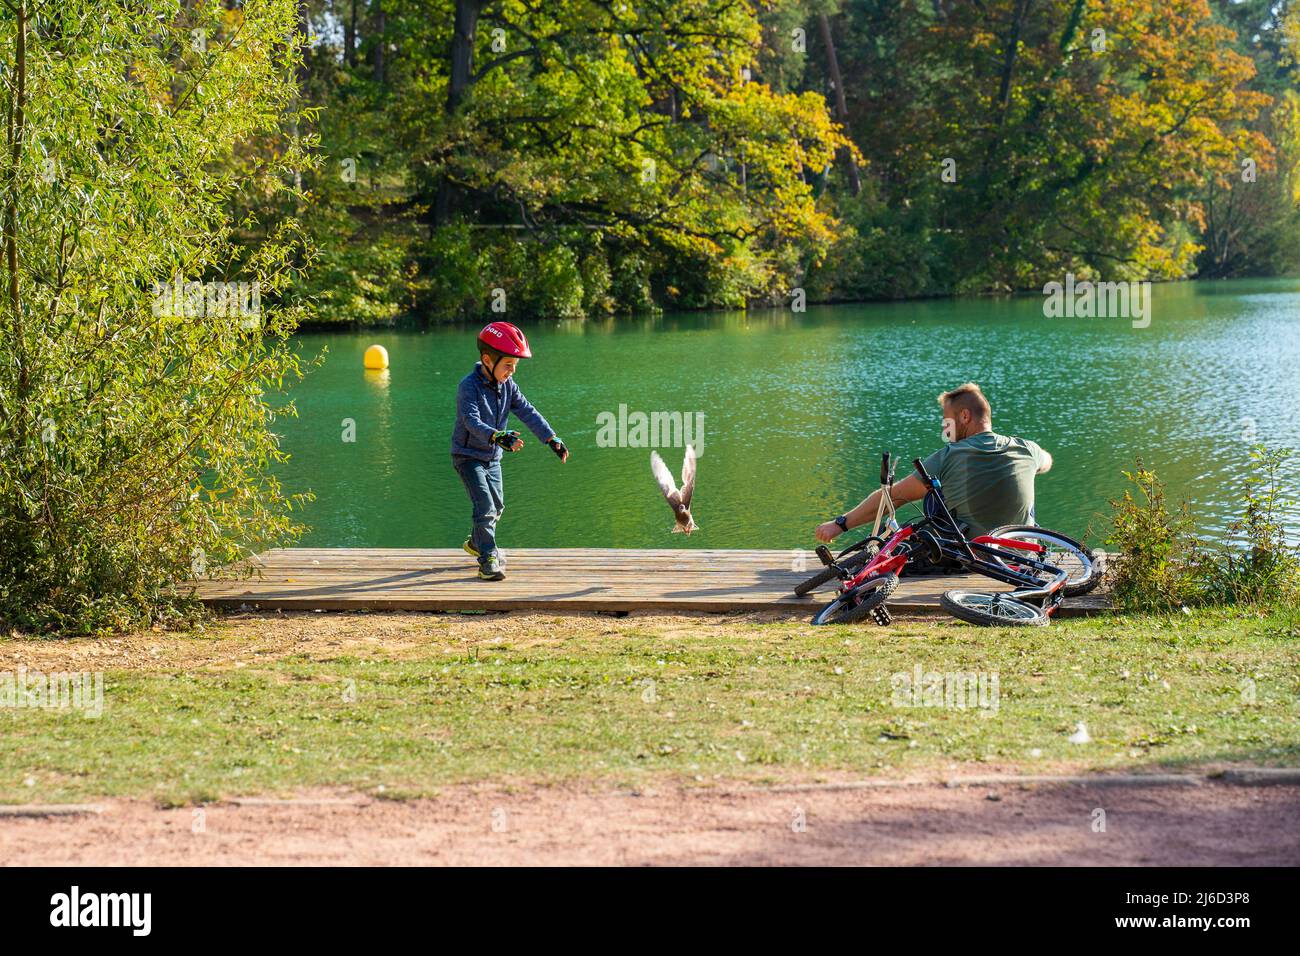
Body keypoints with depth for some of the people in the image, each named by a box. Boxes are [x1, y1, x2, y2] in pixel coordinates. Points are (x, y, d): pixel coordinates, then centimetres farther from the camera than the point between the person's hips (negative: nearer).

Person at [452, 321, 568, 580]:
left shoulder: (507, 385, -3)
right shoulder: (469, 386, -25)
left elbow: (528, 412, -5)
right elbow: (472, 422, -37)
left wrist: (552, 438, -16)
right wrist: (498, 437, -54)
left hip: (492, 457, 8)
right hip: (468, 455, -8)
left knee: (496, 506, 18)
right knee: (485, 505, -17)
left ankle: (476, 543, 42)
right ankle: (488, 559, -10)